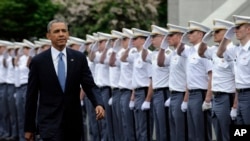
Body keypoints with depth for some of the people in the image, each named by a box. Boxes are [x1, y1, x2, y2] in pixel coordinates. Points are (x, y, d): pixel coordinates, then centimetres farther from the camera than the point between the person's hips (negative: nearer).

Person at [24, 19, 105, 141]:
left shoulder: (79, 58, 3)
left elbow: (89, 85, 0)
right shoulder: (38, 61, -3)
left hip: (73, 122, 3)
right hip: (50, 121, -3)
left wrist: (98, 104, -21)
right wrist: (29, 127, 1)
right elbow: (31, 96, 1)